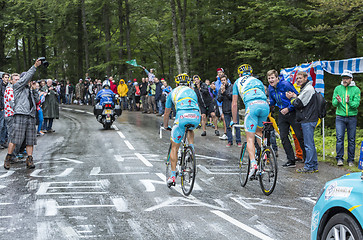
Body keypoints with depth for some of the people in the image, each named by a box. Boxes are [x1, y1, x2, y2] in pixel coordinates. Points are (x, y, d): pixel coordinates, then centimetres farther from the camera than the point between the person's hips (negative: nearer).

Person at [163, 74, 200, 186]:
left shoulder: (173, 92, 27)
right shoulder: (192, 91, 33)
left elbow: (166, 113, 35)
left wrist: (166, 126, 51)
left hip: (182, 117, -2)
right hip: (196, 117, 2)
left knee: (174, 147, 10)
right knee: (190, 130, 40)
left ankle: (173, 176, 10)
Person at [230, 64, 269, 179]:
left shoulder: (238, 82, 27)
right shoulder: (258, 81, 35)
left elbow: (234, 104, 25)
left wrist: (234, 121, 33)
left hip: (252, 105, -4)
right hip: (265, 105, 4)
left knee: (250, 138, -4)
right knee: (259, 132, 27)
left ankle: (253, 164, -20)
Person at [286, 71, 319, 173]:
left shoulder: (308, 89, -14)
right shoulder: (305, 88, 20)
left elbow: (298, 104, -17)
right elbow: (302, 103, 21)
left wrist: (292, 98, 1)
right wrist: (295, 97, 7)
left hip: (308, 121, -11)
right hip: (307, 120, 11)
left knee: (308, 144, -7)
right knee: (310, 144, 13)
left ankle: (309, 167, -3)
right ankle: (314, 166, 18)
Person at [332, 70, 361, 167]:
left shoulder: (356, 90, 0)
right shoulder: (338, 89, 4)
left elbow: (356, 104, -8)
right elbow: (334, 103, 1)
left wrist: (349, 102, -28)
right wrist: (338, 101, -22)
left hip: (352, 117, 0)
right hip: (340, 117, 0)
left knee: (351, 139, 3)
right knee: (339, 138, -8)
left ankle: (351, 160, 11)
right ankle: (339, 158, -2)